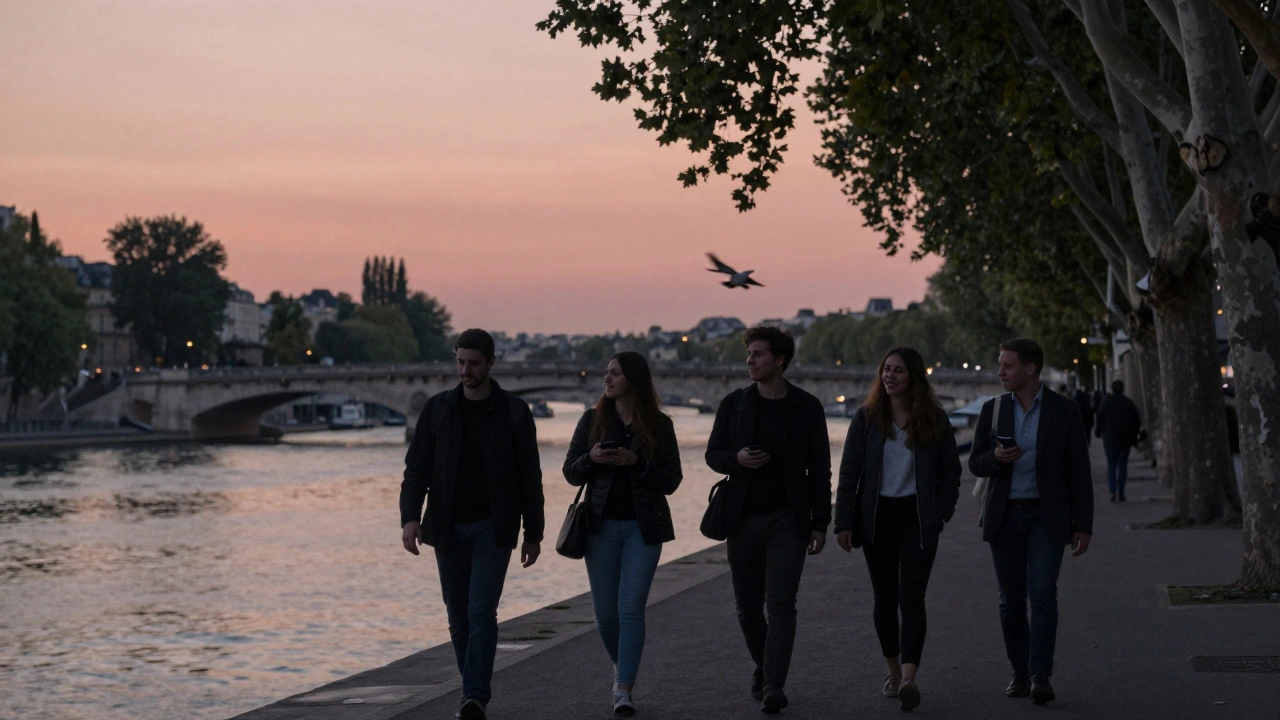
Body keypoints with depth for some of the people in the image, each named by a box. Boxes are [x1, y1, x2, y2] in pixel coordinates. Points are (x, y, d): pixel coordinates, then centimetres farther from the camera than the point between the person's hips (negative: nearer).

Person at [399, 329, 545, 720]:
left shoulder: (514, 412, 0)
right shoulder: (438, 409, 4)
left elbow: (530, 477, 2)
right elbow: (416, 468, 1)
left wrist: (533, 534, 0)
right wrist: (410, 517, -14)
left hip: (493, 529, -3)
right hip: (448, 529, 3)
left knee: (481, 611, -14)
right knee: (458, 616, 7)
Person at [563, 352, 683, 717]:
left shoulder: (659, 425, -2)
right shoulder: (592, 420, 3)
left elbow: (671, 481, -4)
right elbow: (571, 473, 3)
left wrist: (636, 462, -19)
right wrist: (591, 458, -17)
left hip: (643, 528, -2)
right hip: (601, 526, 2)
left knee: (631, 609, -9)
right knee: (606, 612, 6)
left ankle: (624, 690, -7)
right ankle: (622, 668, 32)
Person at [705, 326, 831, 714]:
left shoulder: (806, 407, -1)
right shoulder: (734, 404, 4)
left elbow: (819, 468, 2)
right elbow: (713, 454, 9)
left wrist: (820, 523, -2)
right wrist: (737, 459, -15)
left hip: (788, 520, -3)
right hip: (743, 519, 3)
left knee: (781, 604, -10)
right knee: (748, 605, 10)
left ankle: (773, 686, -10)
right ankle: (763, 665, 33)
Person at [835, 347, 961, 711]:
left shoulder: (934, 419, 1)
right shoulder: (867, 418, 2)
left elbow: (951, 469, 6)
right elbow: (849, 472, 0)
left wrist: (943, 512, -4)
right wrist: (844, 522, -6)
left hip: (918, 518, -2)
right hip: (877, 517, 2)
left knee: (911, 598, -11)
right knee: (884, 599, 9)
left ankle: (909, 678, -20)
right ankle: (893, 670, 24)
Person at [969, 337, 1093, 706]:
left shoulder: (1064, 411, -2)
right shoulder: (992, 410, 5)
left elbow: (1079, 471, -1)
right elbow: (976, 464, 7)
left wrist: (1083, 526, -5)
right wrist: (995, 457, -17)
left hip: (1047, 516, -3)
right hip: (1004, 516, 3)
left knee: (1043, 594, -15)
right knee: (1011, 601, 5)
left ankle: (1040, 675, -12)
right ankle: (1020, 672, 16)